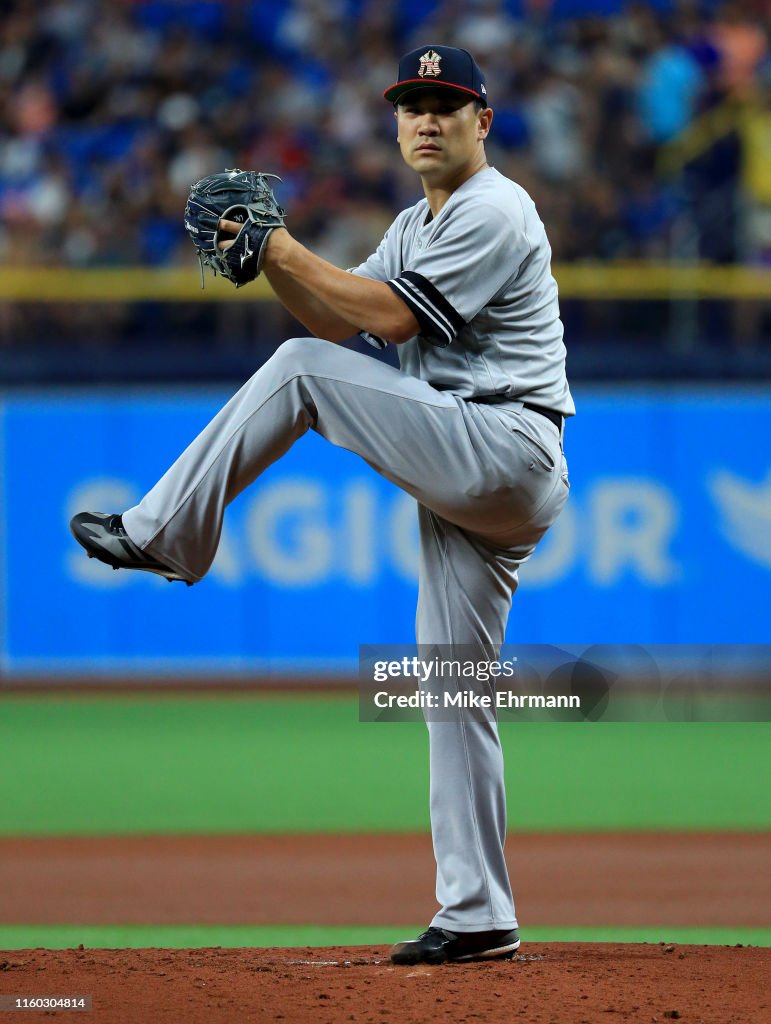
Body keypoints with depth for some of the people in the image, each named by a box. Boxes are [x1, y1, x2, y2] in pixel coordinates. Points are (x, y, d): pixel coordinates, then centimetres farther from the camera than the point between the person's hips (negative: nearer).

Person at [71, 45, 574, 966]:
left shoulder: (493, 211, -7)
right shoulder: (416, 227, 24)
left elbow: (390, 317, -15)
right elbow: (344, 318, 17)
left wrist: (285, 251, -11)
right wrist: (273, 260, 1)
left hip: (505, 450, -10)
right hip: (473, 479, 10)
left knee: (300, 371, -13)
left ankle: (165, 536, -5)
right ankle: (478, 917, 6)